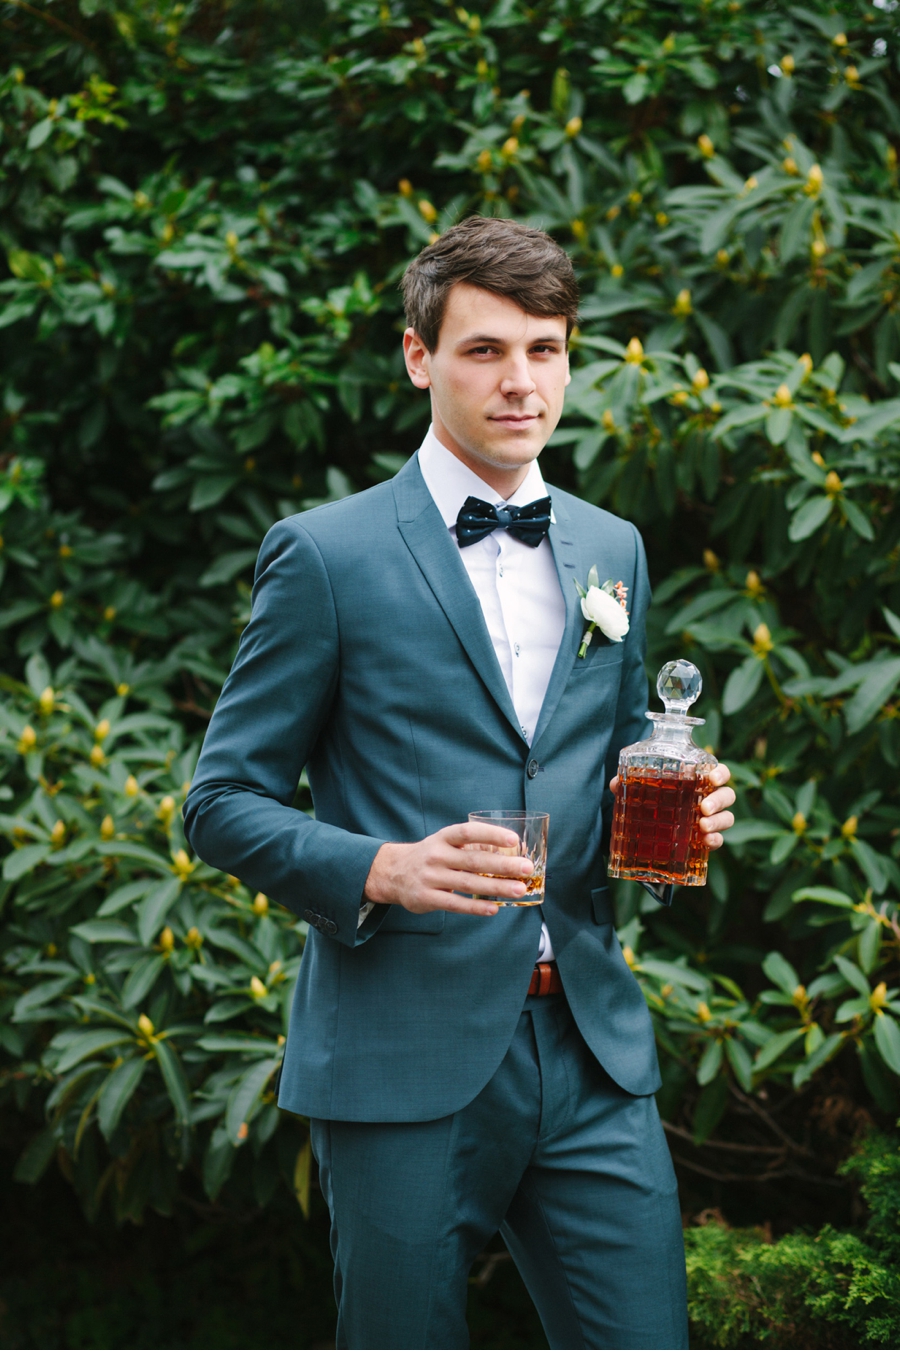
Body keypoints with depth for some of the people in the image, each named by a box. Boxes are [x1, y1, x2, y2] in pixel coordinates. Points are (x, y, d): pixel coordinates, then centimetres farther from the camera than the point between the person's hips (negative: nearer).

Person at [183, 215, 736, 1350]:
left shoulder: (613, 551, 15)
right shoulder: (326, 556, -2)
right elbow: (222, 804, -2)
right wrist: (380, 870, -19)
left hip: (592, 1051, 5)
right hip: (404, 1062, -4)